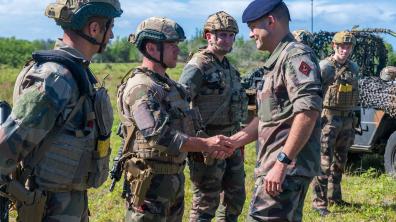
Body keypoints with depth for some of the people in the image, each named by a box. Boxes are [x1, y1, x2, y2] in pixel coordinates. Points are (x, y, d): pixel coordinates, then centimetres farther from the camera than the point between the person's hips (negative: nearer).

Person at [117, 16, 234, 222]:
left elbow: (184, 128, 17)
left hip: (175, 177, 10)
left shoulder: (169, 85, 14)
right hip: (151, 179, -10)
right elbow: (160, 136, -27)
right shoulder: (140, 87, -18)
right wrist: (206, 145, -23)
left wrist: (210, 146, -1)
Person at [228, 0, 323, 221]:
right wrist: (233, 142, 17)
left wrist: (282, 162, -24)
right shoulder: (278, 61, 20)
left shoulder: (297, 55, -12)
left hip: (287, 166, -10)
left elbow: (308, 112, -23)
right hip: (278, 164, 10)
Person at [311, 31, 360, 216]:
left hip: (346, 119, 7)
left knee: (340, 161, 14)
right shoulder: (324, 67, -8)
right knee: (324, 162, -8)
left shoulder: (353, 68, 11)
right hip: (328, 118, -7)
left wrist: (353, 120, 18)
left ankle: (334, 196, 26)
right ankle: (319, 202, -5)